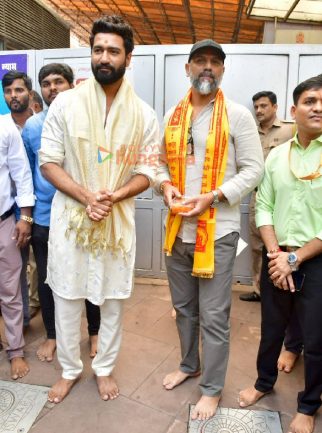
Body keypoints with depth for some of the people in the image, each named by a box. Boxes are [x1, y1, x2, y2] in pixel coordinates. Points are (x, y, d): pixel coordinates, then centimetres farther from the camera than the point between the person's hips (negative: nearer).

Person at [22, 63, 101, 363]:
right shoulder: (31, 126, 4)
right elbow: (26, 171, 13)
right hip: (44, 218, 3)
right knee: (46, 279, 14)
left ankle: (95, 332, 34)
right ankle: (52, 335, 36)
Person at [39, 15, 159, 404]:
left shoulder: (143, 115, -1)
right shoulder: (65, 103, -3)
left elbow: (146, 173, 0)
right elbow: (48, 163, -4)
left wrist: (113, 196, -18)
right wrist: (86, 197, -19)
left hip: (118, 220, 1)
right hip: (69, 216, 0)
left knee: (113, 299, 13)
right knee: (66, 298, 11)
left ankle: (104, 368, 37)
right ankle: (70, 369, 35)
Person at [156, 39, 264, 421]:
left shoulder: (237, 115, -5)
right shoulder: (173, 116, 10)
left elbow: (253, 169, -8)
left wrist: (213, 197, -19)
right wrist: (165, 184, -6)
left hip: (217, 231, -5)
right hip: (177, 229, 5)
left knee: (213, 316, 4)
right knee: (183, 307, 20)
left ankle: (212, 388, 26)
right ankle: (189, 364, 43)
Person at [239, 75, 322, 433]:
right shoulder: (276, 155, 5)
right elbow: (263, 206, 3)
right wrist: (275, 253, -9)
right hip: (277, 259, 3)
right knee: (271, 329, 18)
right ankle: (264, 382, 44)